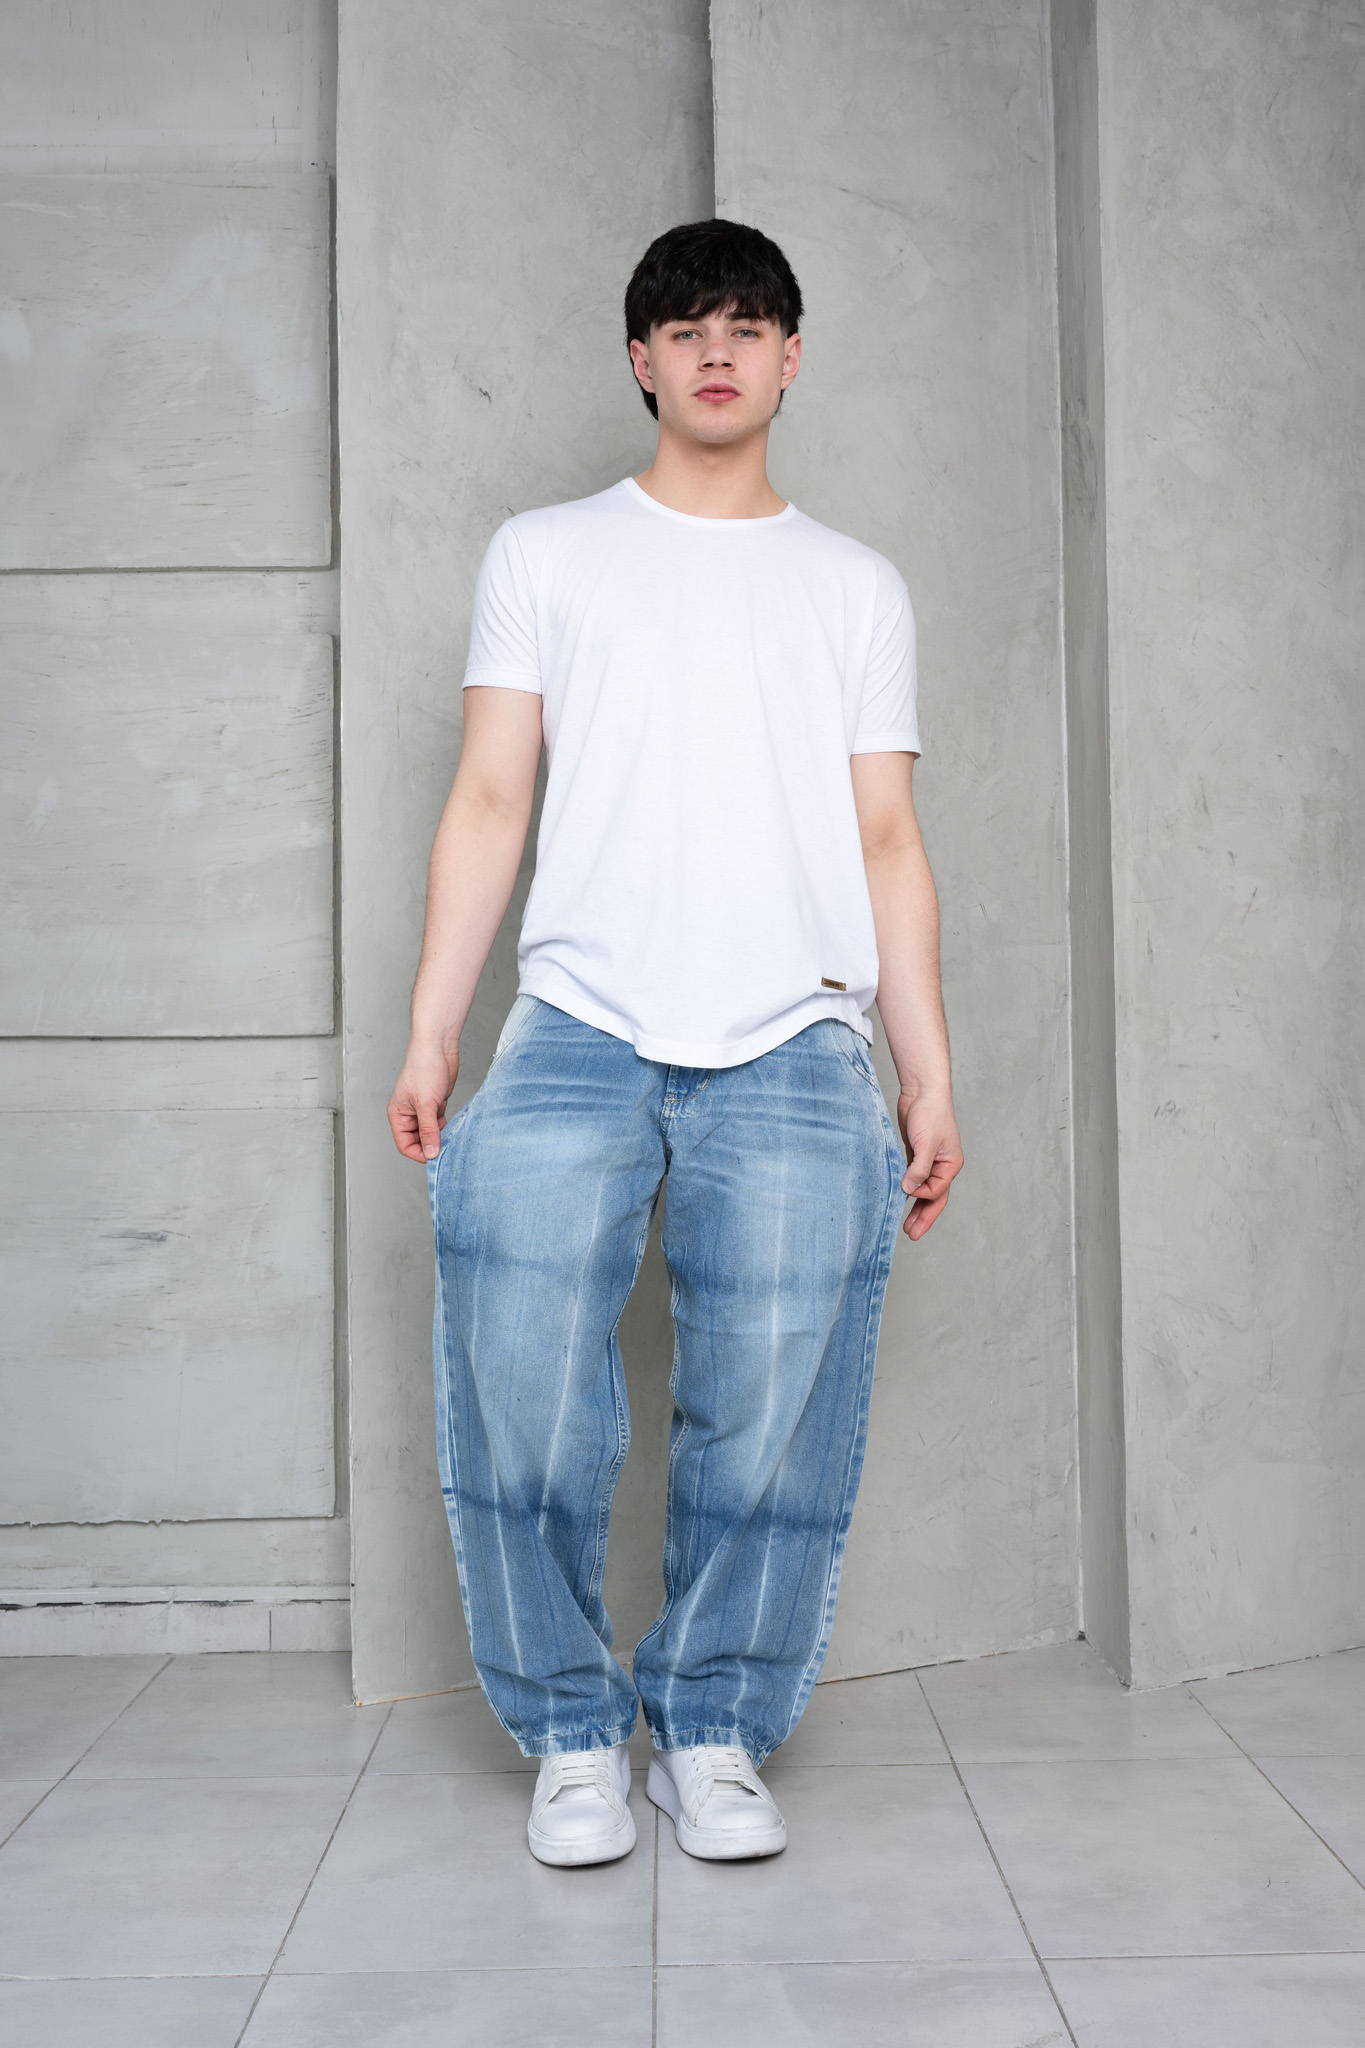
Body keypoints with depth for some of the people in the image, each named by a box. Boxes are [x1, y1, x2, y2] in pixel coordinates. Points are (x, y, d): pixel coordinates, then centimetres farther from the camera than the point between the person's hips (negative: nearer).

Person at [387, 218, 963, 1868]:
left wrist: (929, 1072, 7)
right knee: (521, 1401, -10)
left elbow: (887, 843, 15)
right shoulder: (543, 555, 17)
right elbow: (489, 803, 10)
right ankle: (572, 1734, 11)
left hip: (795, 1049, 1)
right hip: (577, 1031, 0)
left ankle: (714, 1732, 16)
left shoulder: (857, 588, 19)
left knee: (770, 1421, -4)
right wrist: (430, 1034, 1)